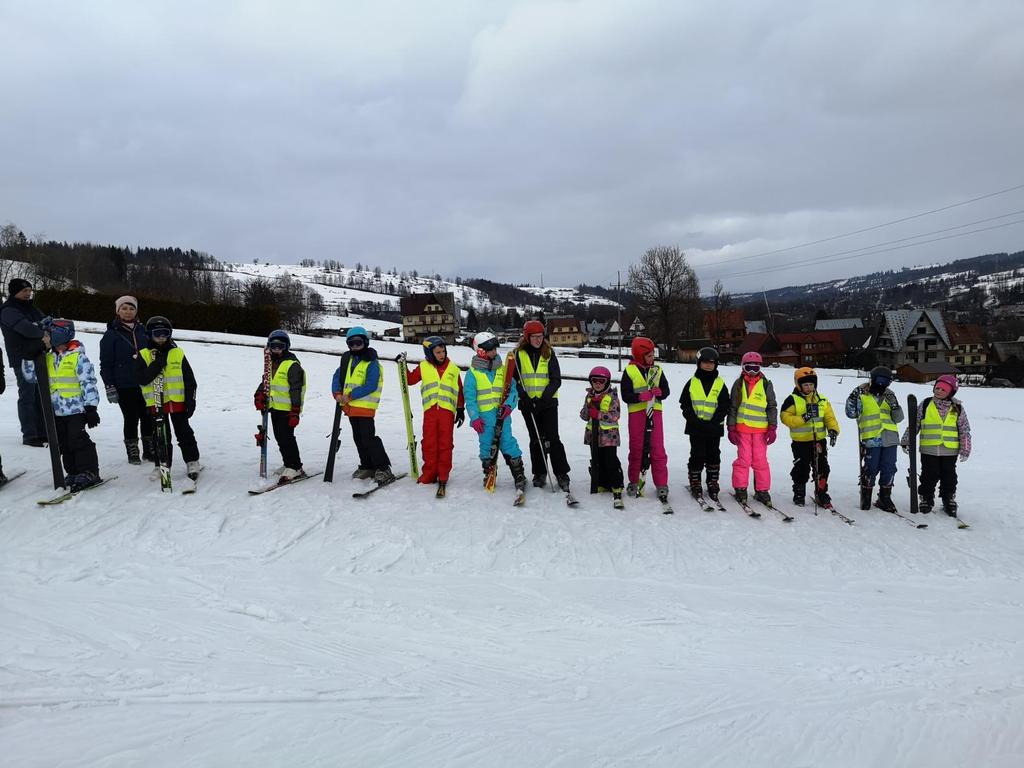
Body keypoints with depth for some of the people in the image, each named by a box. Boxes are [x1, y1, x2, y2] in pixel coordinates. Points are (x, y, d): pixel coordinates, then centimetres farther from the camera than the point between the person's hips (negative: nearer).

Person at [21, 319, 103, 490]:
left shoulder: (78, 356, -12)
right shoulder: (48, 359, 9)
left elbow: (89, 382, -15)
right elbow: (30, 375, 15)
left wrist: (91, 407, -18)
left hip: (76, 408, -7)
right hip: (57, 410, 7)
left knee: (78, 441, -6)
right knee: (64, 444, 11)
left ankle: (89, 472, 3)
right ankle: (74, 473, 21)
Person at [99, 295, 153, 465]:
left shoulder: (142, 330, 10)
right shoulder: (111, 334, -2)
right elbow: (105, 363, -3)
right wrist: (109, 386, -8)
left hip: (145, 384, 3)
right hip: (124, 386, -3)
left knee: (148, 417, 6)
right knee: (131, 419, 2)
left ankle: (149, 450, 19)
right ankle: (132, 452, 15)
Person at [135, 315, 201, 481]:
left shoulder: (178, 353, 2)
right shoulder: (144, 355, 1)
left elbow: (189, 379, 3)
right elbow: (142, 379, -11)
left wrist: (191, 400, -2)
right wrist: (157, 365, -22)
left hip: (178, 401, 0)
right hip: (156, 403, 0)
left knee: (184, 433, 5)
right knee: (161, 436, 9)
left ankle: (192, 462, 14)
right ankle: (162, 463, 21)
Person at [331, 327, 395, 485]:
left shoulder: (372, 363, -12)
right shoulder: (347, 359, 12)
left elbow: (370, 386, -20)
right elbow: (337, 376, 14)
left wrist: (350, 396, -20)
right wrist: (337, 393, -3)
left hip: (365, 406, -8)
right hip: (350, 406, 8)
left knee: (368, 438, -13)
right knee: (358, 438, 15)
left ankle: (383, 469, -8)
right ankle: (367, 467, 27)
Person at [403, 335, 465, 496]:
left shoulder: (453, 369, 12)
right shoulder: (423, 367, 11)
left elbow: (460, 391, 15)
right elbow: (410, 380, 14)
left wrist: (461, 409, 13)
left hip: (447, 410, -1)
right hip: (430, 410, 1)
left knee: (445, 444, -1)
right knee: (429, 444, 2)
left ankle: (443, 476, 5)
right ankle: (429, 474, 13)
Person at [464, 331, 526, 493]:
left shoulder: (503, 369, 7)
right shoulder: (473, 373, 0)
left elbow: (513, 390, 7)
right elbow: (470, 397, -1)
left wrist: (508, 405, -12)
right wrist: (474, 418, -10)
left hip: (502, 414, 1)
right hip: (484, 416, -1)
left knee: (508, 443, -4)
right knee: (486, 445, 8)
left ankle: (519, 474, 4)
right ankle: (489, 473, 24)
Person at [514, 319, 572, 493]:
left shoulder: (549, 353, 1)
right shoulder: (519, 353, 1)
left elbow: (556, 380, -2)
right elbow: (514, 379, 3)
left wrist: (544, 398, -14)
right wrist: (524, 397, -12)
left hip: (548, 402, -1)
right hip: (528, 402, 1)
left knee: (552, 438, -7)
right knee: (535, 439, 8)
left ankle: (562, 474, 0)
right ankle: (539, 474, 18)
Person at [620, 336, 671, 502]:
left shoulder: (657, 370, 8)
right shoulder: (629, 371, -2)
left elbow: (666, 390, 9)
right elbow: (625, 395, -6)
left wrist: (659, 392, -14)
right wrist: (641, 396, -24)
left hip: (655, 412, 2)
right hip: (636, 412, -2)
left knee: (658, 450, -2)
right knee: (636, 448, 8)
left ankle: (662, 486, 3)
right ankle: (633, 482, 21)